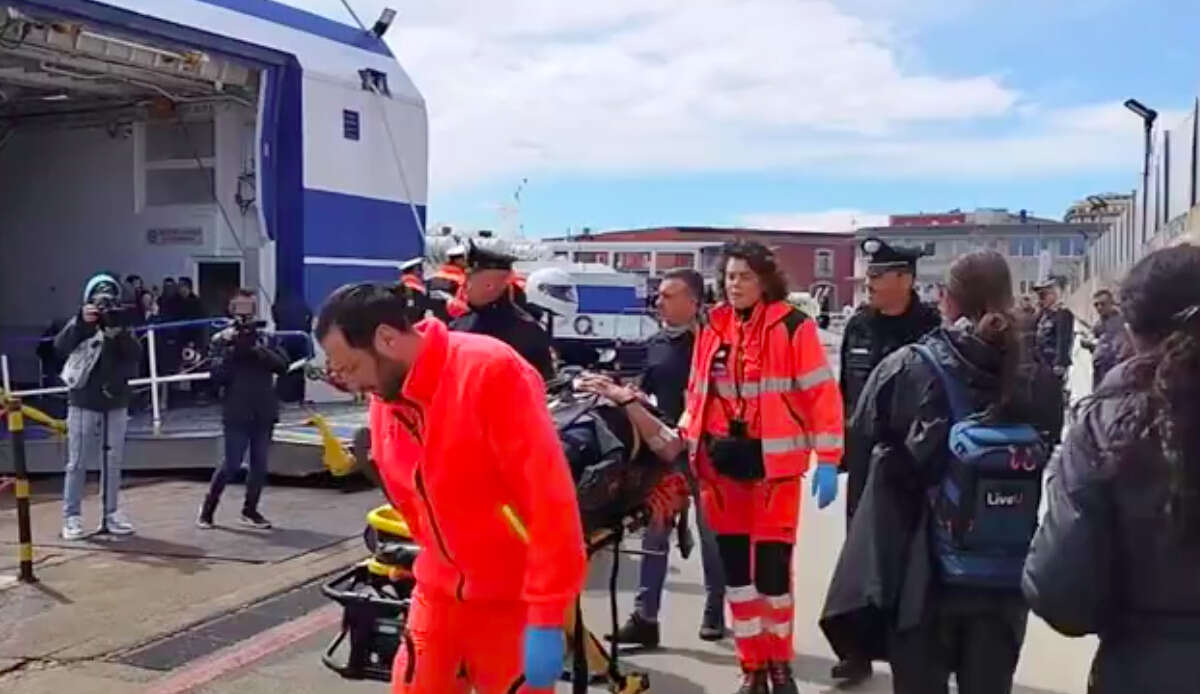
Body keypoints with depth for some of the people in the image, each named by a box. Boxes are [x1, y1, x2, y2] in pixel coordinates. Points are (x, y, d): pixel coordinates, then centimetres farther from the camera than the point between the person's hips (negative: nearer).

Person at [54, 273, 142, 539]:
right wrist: (81, 322, -37)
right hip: (83, 404, -3)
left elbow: (136, 356, -11)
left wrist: (119, 331, -27)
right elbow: (60, 346, -22)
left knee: (113, 462, 9)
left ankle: (111, 513, 18)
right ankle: (72, 517, 9)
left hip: (116, 404, 3)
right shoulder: (80, 325, -3)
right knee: (77, 463, 3)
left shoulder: (122, 328, 4)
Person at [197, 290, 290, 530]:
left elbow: (283, 365, -5)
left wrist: (258, 349, -16)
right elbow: (216, 376, -8)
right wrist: (232, 350, -16)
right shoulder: (222, 339, 1)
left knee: (260, 464, 6)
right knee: (231, 464, -4)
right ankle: (207, 507, 15)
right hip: (236, 413, -3)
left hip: (264, 412, 3)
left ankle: (250, 510, 20)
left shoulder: (266, 338, 7)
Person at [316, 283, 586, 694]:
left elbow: (549, 495, -22)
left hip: (515, 601, -6)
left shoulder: (490, 372, -20)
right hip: (439, 595, 6)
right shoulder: (383, 403, 2)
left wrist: (546, 618, -21)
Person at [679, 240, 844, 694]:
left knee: (772, 567, 1)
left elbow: (822, 395, -8)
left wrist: (827, 461, -11)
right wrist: (686, 439, 6)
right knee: (735, 567, 10)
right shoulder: (712, 328, 8)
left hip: (773, 462, -4)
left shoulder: (793, 327, -7)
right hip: (721, 460, 5)